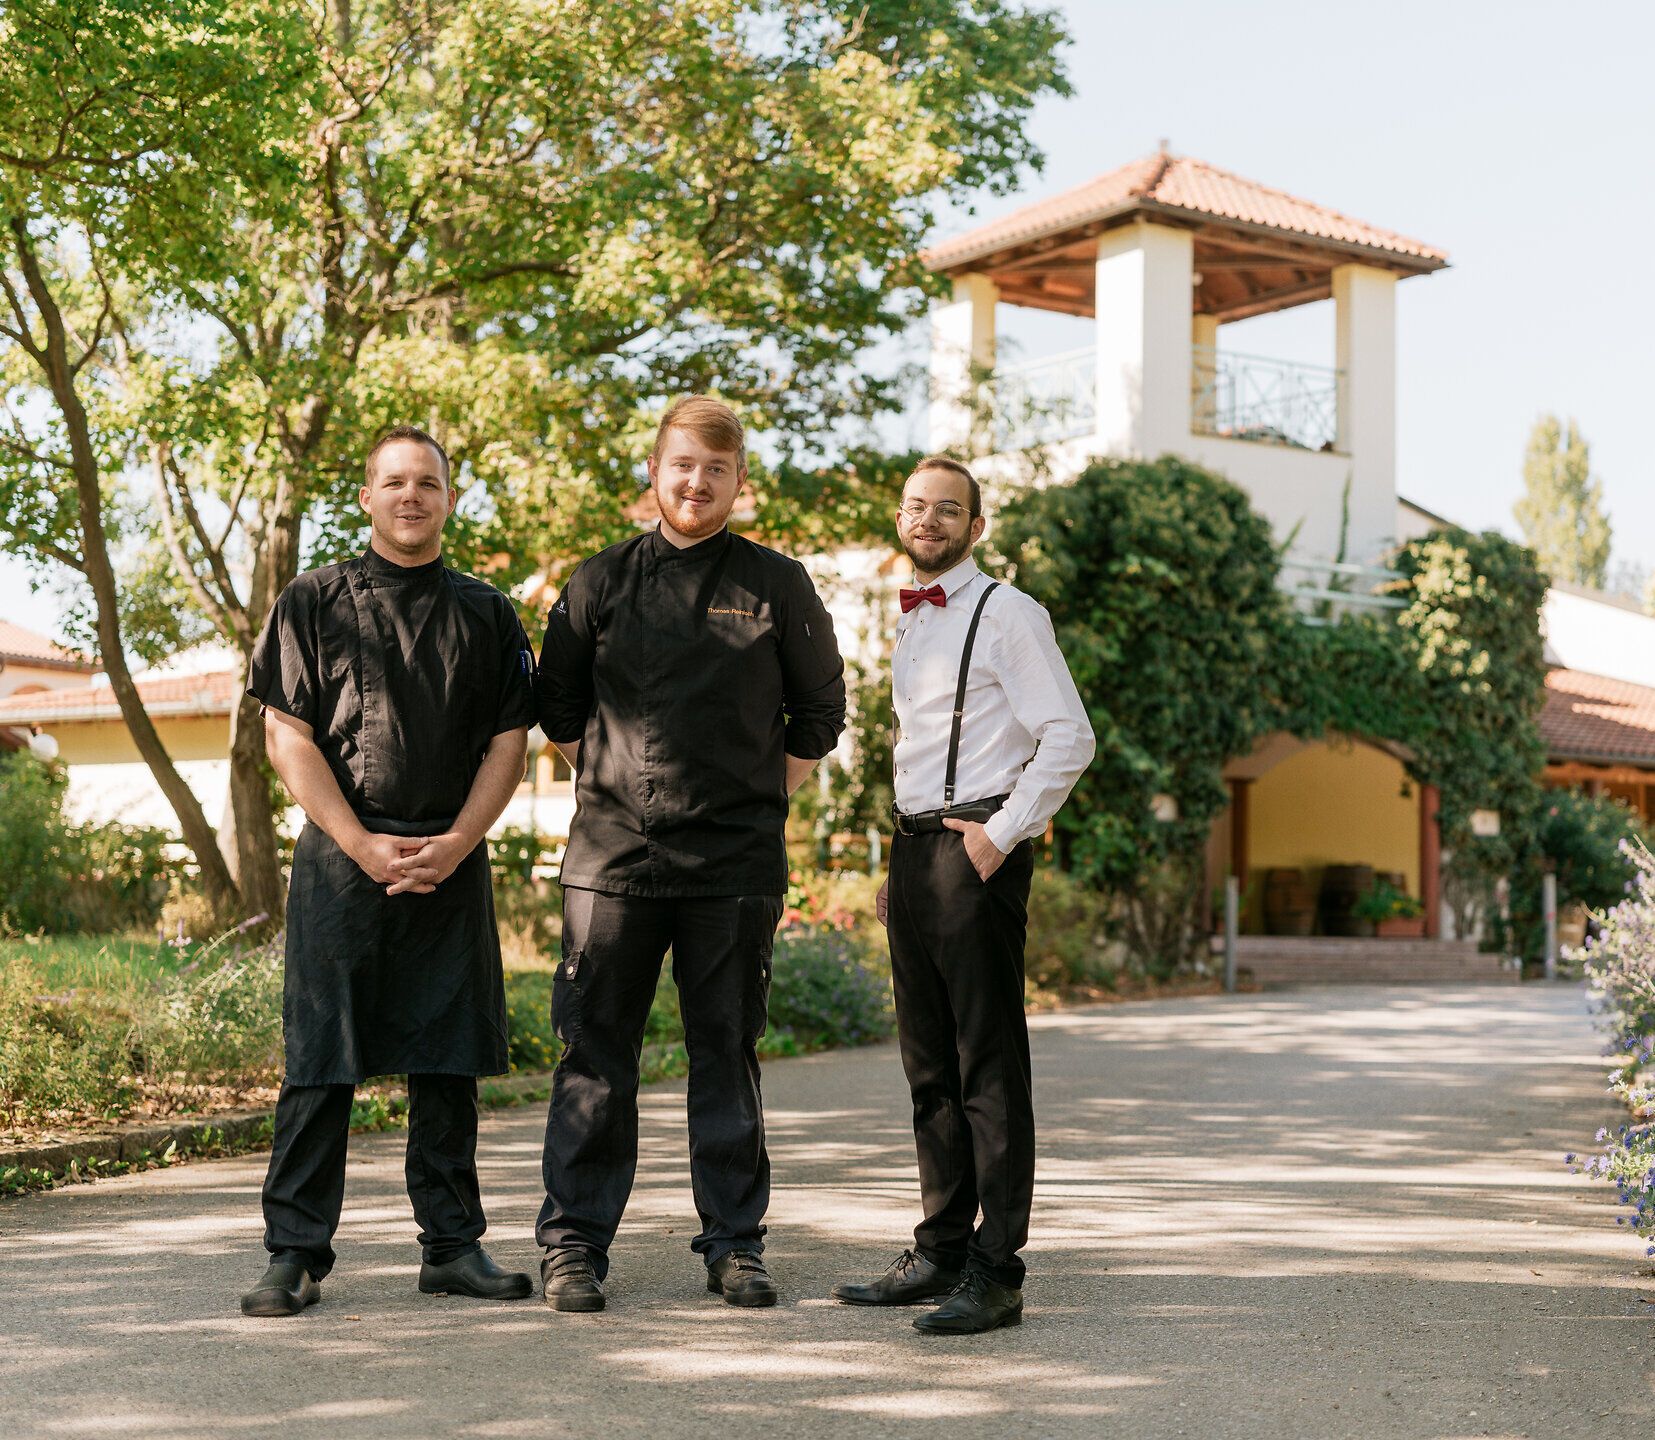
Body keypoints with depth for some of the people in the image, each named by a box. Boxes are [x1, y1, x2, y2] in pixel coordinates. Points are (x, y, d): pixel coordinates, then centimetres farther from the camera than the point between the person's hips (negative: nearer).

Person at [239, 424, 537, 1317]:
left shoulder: (484, 613, 11)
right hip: (341, 858, -2)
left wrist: (454, 843, -6)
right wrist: (364, 845, -10)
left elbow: (508, 742, 8)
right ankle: (295, 1253, 3)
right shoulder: (315, 604, 4)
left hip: (452, 866, 2)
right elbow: (288, 738, -1)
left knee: (447, 1058, 6)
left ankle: (452, 1244, 14)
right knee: (319, 1059, -3)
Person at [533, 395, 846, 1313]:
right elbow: (557, 702, 16)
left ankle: (734, 1244, 15)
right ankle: (573, 1244, 9)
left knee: (727, 1051, 7)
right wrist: (607, 784, 11)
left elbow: (819, 708, 13)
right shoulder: (602, 581, 6)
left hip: (736, 859, 0)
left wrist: (764, 796, 10)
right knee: (595, 1050, 1)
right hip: (614, 853, 0)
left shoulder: (777, 586, 4)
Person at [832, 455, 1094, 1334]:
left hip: (976, 853, -8)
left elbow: (1069, 738, -13)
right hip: (912, 850, 8)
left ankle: (996, 1273, -5)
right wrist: (906, 855, 17)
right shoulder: (911, 624, 19)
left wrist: (1001, 835, -16)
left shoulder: (1007, 614, -6)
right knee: (929, 1066, 12)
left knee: (990, 1069, -7)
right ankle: (941, 1253, 20)